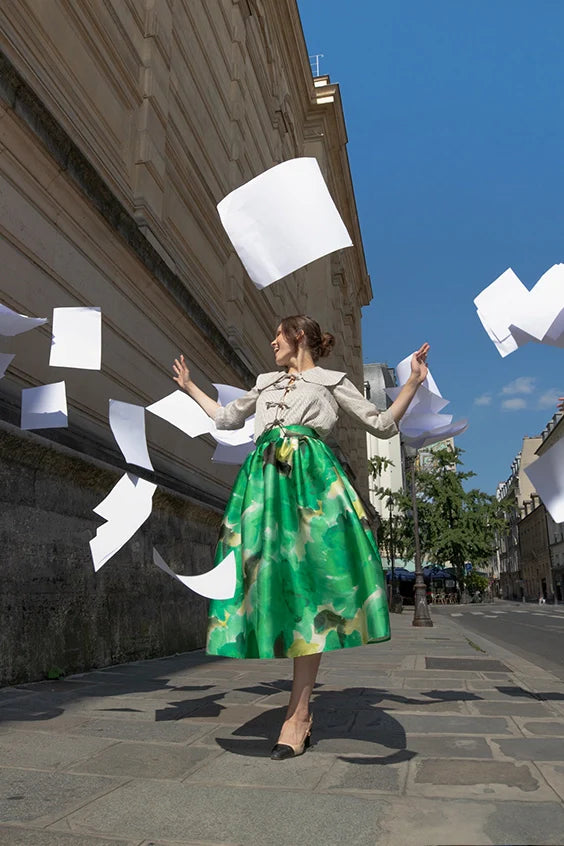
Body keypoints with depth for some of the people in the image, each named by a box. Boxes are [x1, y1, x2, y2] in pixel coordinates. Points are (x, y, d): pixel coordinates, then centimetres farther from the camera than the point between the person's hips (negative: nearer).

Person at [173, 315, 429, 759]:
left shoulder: (332, 382, 14)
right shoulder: (266, 384, 27)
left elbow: (383, 424, 11)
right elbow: (226, 417, 36)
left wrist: (414, 381, 1)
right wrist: (190, 386, 43)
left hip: (312, 478, -4)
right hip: (265, 481, 4)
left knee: (307, 587, -10)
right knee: (270, 579, -5)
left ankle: (298, 714, -5)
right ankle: (302, 705, 6)